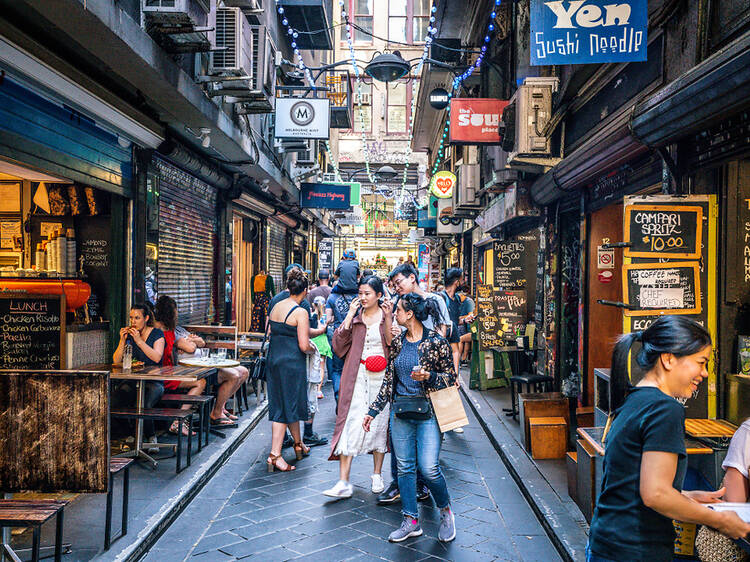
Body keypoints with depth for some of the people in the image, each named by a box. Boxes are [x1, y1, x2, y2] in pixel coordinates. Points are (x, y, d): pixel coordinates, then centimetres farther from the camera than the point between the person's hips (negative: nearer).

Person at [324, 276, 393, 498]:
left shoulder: (388, 315, 3)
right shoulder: (355, 315, 8)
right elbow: (338, 343, -2)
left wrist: (388, 319, -16)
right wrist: (350, 315, -6)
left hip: (381, 377, -1)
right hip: (357, 376, 1)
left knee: (379, 423, 7)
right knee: (351, 423, -6)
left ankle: (377, 476, 23)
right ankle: (344, 482, -6)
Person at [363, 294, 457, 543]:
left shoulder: (436, 341, -8)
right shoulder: (397, 342, 7)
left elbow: (451, 377, -3)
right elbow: (388, 379, 12)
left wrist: (429, 377, -22)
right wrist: (373, 410, 11)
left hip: (428, 411, -5)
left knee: (428, 468, -10)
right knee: (404, 467, 6)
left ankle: (446, 511, 17)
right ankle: (411, 521, 18)